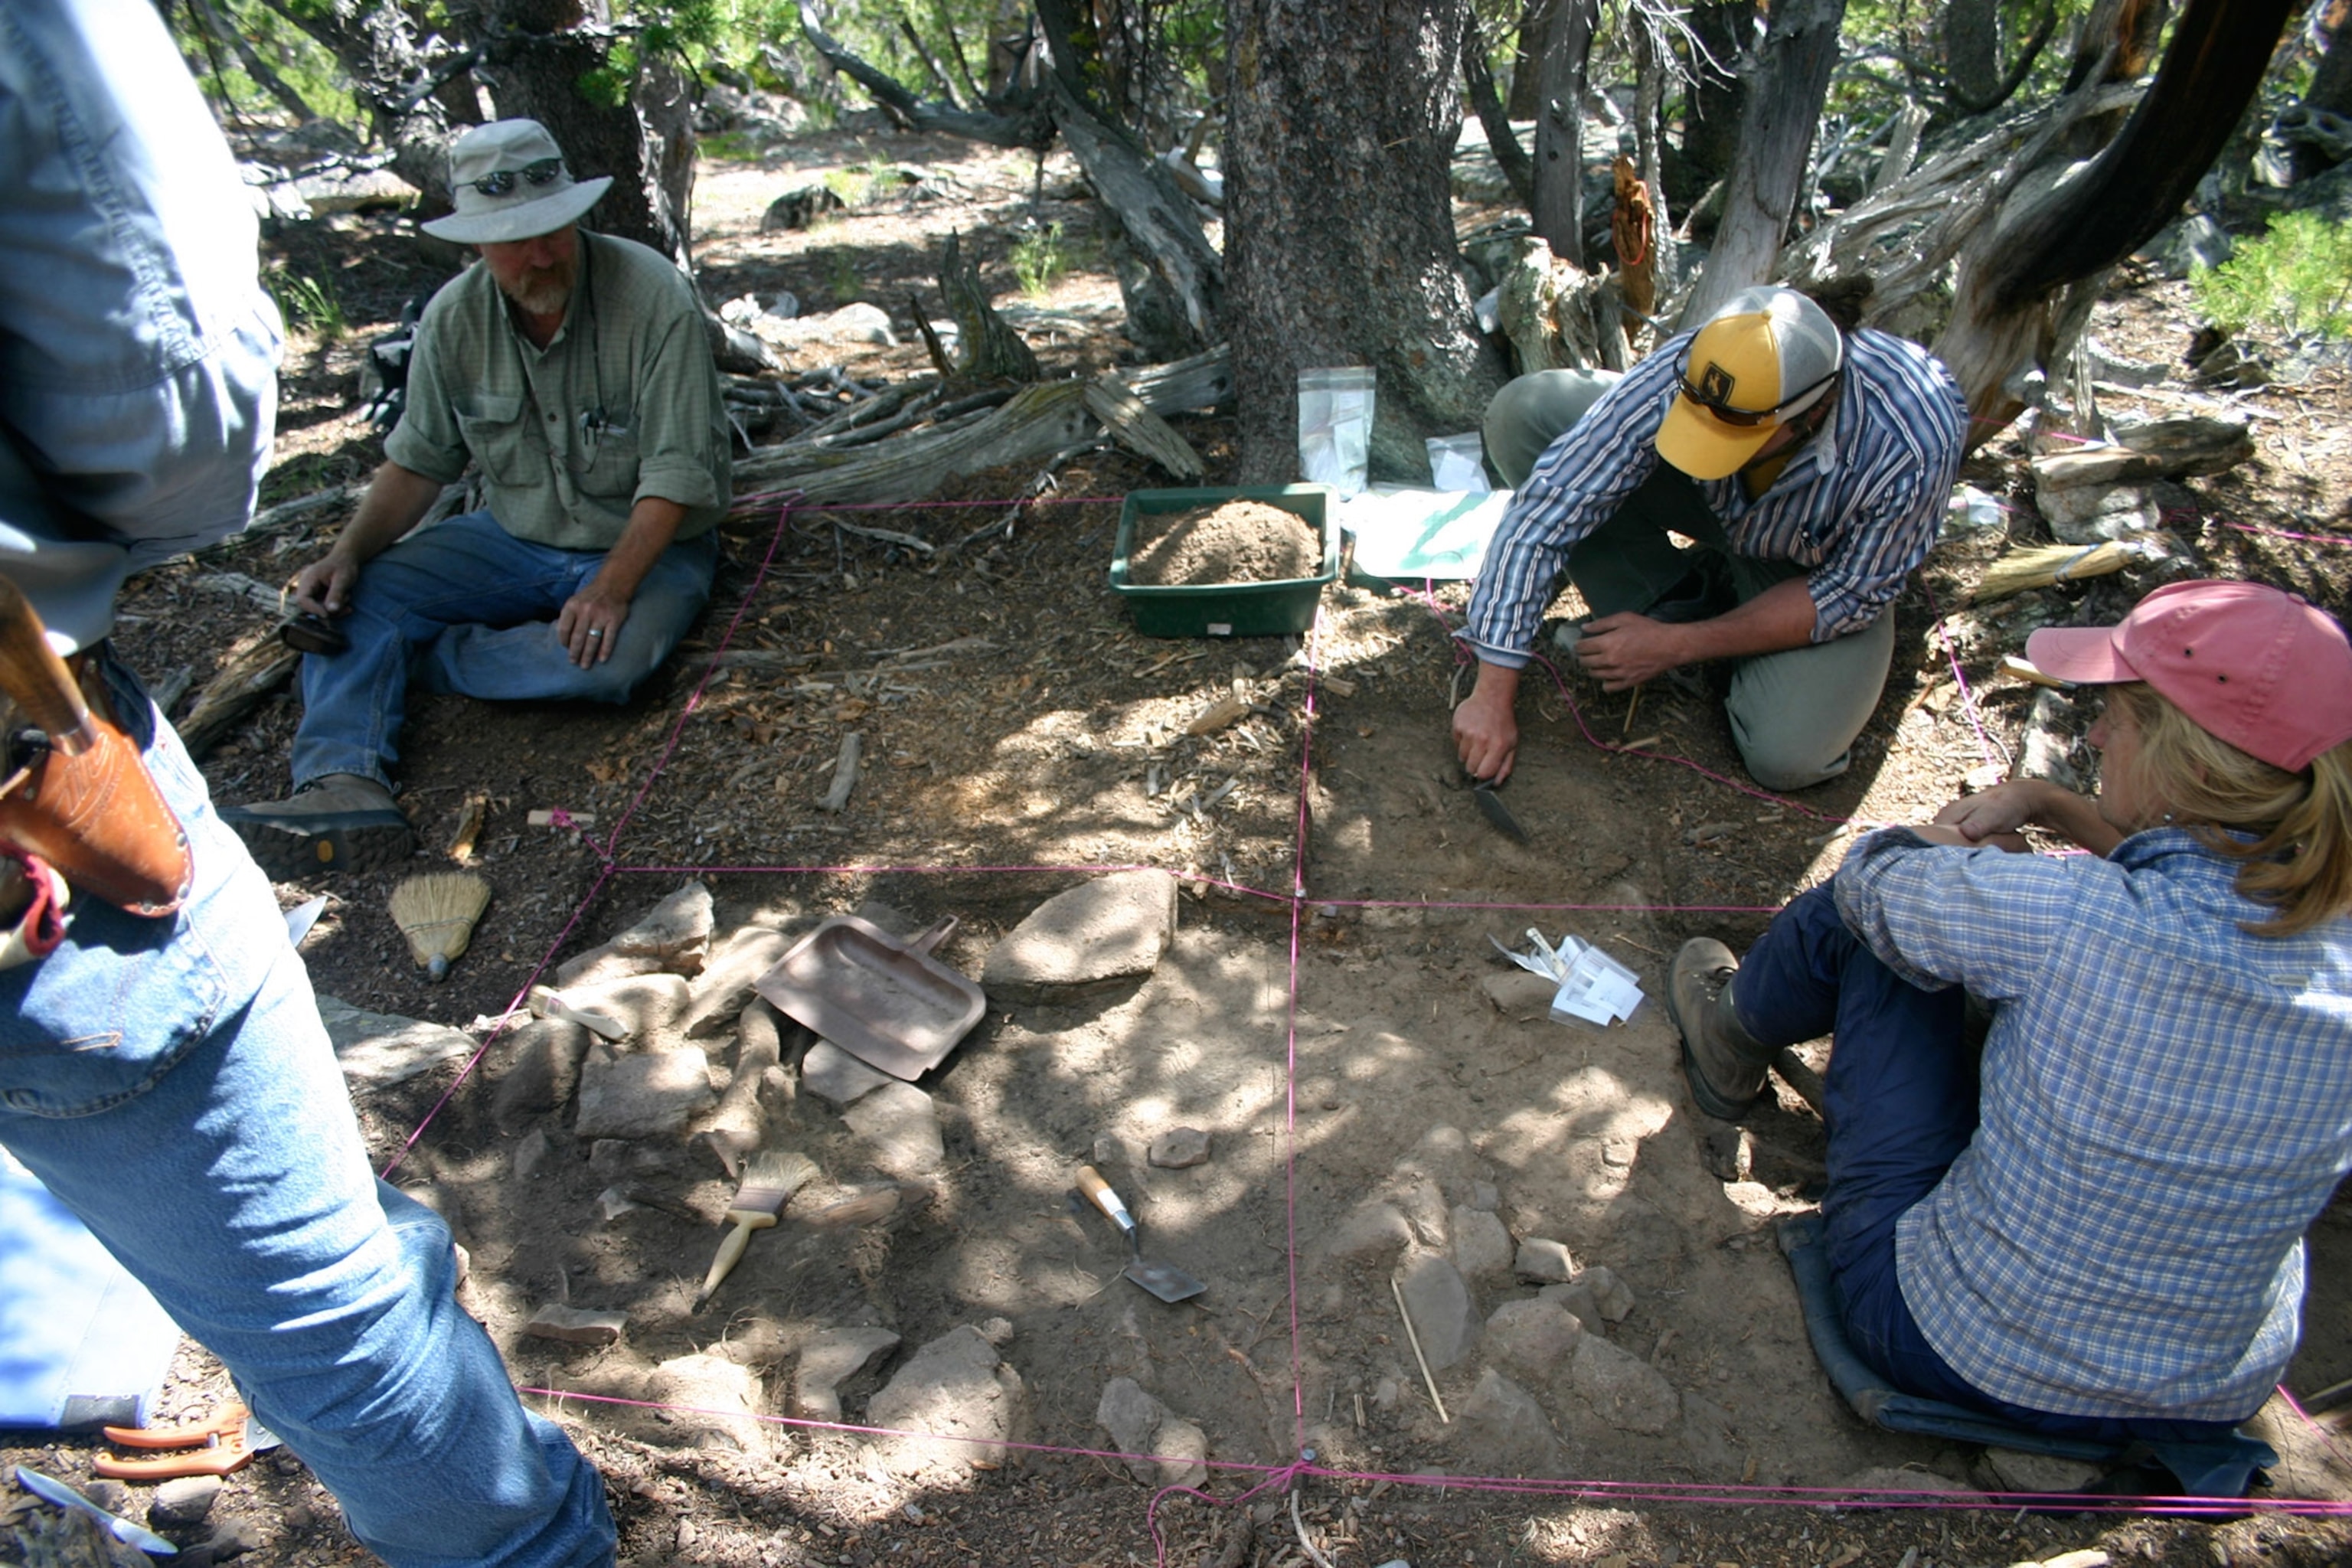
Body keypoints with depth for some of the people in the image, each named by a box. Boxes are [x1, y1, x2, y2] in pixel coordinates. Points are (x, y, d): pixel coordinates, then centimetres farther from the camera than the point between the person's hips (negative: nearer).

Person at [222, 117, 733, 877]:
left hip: (644, 546, -4)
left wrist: (611, 589, -30)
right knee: (352, 596, -15)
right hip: (514, 538, 5)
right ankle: (344, 784, -32)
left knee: (609, 658, -37)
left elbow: (677, 472, -19)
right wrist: (349, 553, -10)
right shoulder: (454, 317, -3)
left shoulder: (653, 298, -17)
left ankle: (424, 654, -14)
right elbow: (418, 461, 6)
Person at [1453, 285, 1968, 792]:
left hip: (1822, 568, -2)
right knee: (1522, 413, -20)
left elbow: (1851, 596, -22)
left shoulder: (1910, 450, -38)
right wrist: (1493, 694, -35)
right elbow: (1548, 507, -33)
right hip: (1709, 505, 2)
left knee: (1787, 759, -27)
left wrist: (1679, 645, -26)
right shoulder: (1679, 374, -35)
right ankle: (1665, 600, -3)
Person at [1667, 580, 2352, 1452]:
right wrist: (2047, 804, 5)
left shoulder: (2067, 917, -30)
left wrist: (1959, 844, 10)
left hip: (1962, 1348, -5)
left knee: (1875, 915, 6)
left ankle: (1738, 1026, 37)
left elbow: (1872, 873, -9)